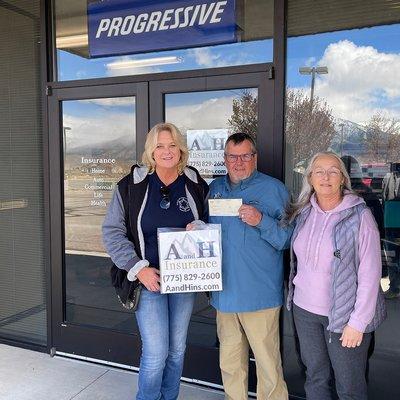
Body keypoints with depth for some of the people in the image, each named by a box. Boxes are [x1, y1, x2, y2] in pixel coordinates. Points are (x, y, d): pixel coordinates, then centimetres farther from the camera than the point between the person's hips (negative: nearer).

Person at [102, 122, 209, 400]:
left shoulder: (196, 185, 1)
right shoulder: (132, 185, -6)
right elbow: (113, 231, -5)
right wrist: (139, 269, -14)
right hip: (148, 278, -3)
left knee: (177, 349, 15)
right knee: (155, 353, -3)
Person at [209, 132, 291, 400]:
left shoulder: (273, 189, -5)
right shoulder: (215, 188, 11)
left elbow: (288, 238, -10)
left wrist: (261, 221, -24)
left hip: (259, 294, -5)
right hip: (224, 292, 5)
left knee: (268, 363, 3)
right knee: (229, 362, 20)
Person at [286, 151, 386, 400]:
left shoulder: (359, 215, -12)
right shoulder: (302, 213, 3)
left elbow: (370, 274, -13)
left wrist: (358, 322, -14)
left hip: (344, 314, -4)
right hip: (305, 309, 4)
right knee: (315, 379, 16)